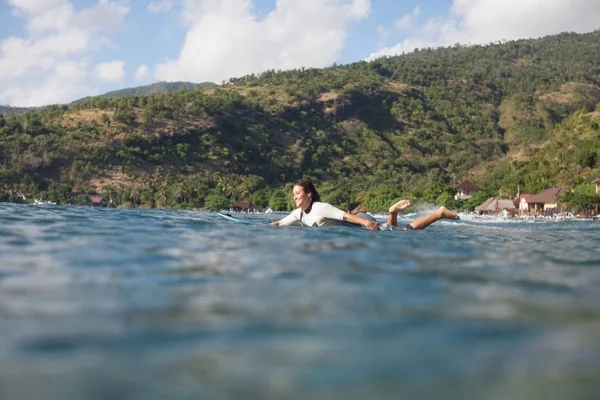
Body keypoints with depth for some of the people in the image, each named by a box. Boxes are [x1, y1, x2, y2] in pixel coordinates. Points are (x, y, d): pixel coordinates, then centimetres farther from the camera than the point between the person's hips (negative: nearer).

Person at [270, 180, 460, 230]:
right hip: (354, 229, 8)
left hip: (362, 224, -8)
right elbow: (279, 223, 10)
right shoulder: (299, 213, 2)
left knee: (404, 232, -8)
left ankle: (440, 213, -3)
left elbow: (347, 216, -30)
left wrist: (364, 221, -42)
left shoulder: (320, 208, -22)